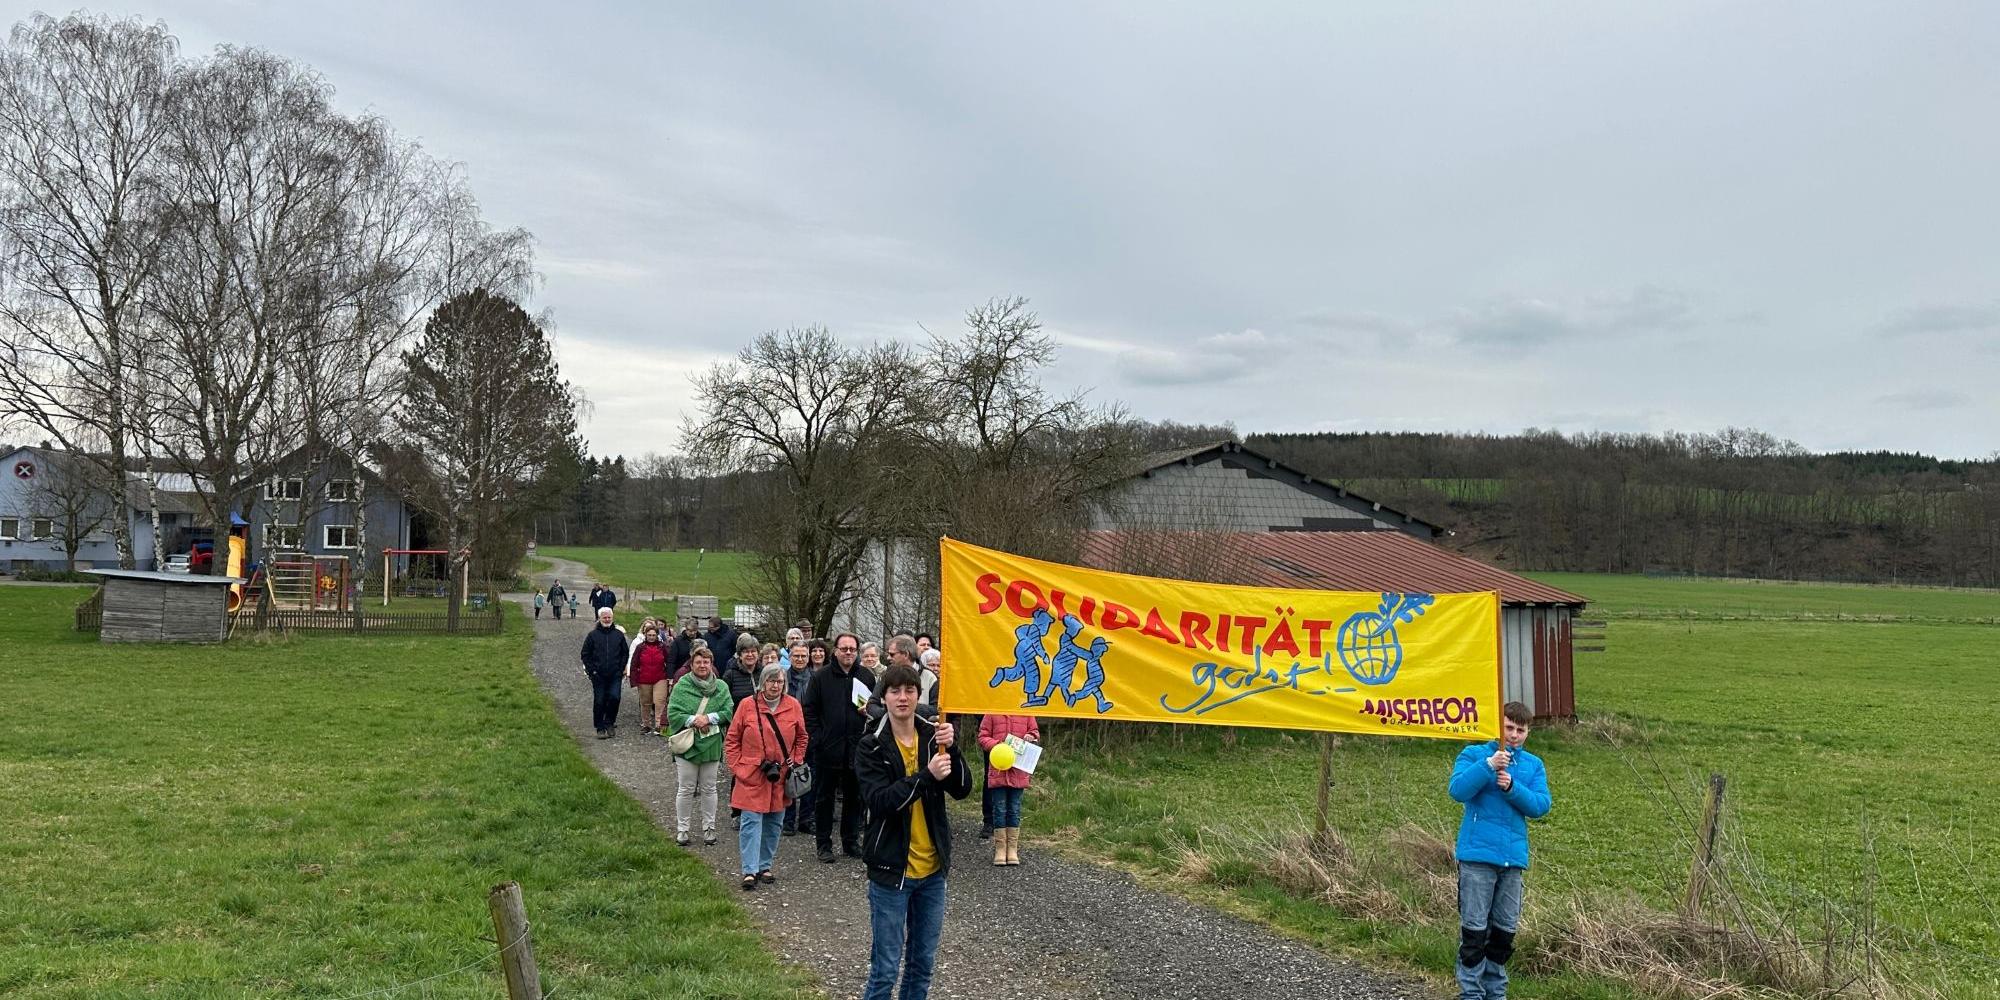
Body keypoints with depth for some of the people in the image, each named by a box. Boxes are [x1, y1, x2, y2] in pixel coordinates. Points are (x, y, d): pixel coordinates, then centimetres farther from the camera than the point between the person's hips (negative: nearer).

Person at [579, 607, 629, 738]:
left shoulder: (619, 634, 7)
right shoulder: (592, 635, 3)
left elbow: (625, 653, 13)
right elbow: (586, 655, 5)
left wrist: (621, 669, 3)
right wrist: (592, 670, -3)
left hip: (615, 675, 1)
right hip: (598, 676, 0)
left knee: (614, 697, -12)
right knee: (599, 701, 1)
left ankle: (609, 722, 9)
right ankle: (600, 728, 11)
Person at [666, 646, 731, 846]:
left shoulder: (721, 687, 2)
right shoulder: (681, 686, -4)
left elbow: (728, 712, -5)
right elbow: (673, 714, -9)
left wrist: (709, 718, -18)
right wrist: (693, 720, -21)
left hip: (712, 745, 2)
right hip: (686, 745, -2)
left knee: (709, 789, 11)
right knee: (686, 789, 5)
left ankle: (708, 828, 22)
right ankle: (682, 828, 16)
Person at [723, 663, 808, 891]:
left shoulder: (793, 705, 1)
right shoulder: (747, 705, -6)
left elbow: (801, 738, 13)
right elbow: (731, 740, 1)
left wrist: (795, 762, 5)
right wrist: (737, 768, -4)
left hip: (781, 777, 3)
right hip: (752, 777, -3)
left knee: (774, 823, 10)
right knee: (751, 822, -5)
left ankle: (764, 866, 22)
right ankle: (750, 871, -2)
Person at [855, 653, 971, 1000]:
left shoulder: (933, 735, 1)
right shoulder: (872, 746, -8)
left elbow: (962, 789, -5)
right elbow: (879, 800, -21)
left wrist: (951, 750, -20)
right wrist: (926, 776, -30)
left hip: (933, 869, 4)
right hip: (891, 870, -4)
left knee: (923, 964, 15)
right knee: (885, 969, 3)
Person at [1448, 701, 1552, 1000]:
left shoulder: (1534, 765, 12)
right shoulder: (1474, 754, 1)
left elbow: (1541, 806, 0)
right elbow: (1458, 790, -14)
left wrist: (1512, 787, -15)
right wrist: (1489, 765, -22)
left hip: (1514, 857, 4)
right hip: (1477, 855, -4)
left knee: (1505, 931, 11)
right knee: (1474, 929, -3)